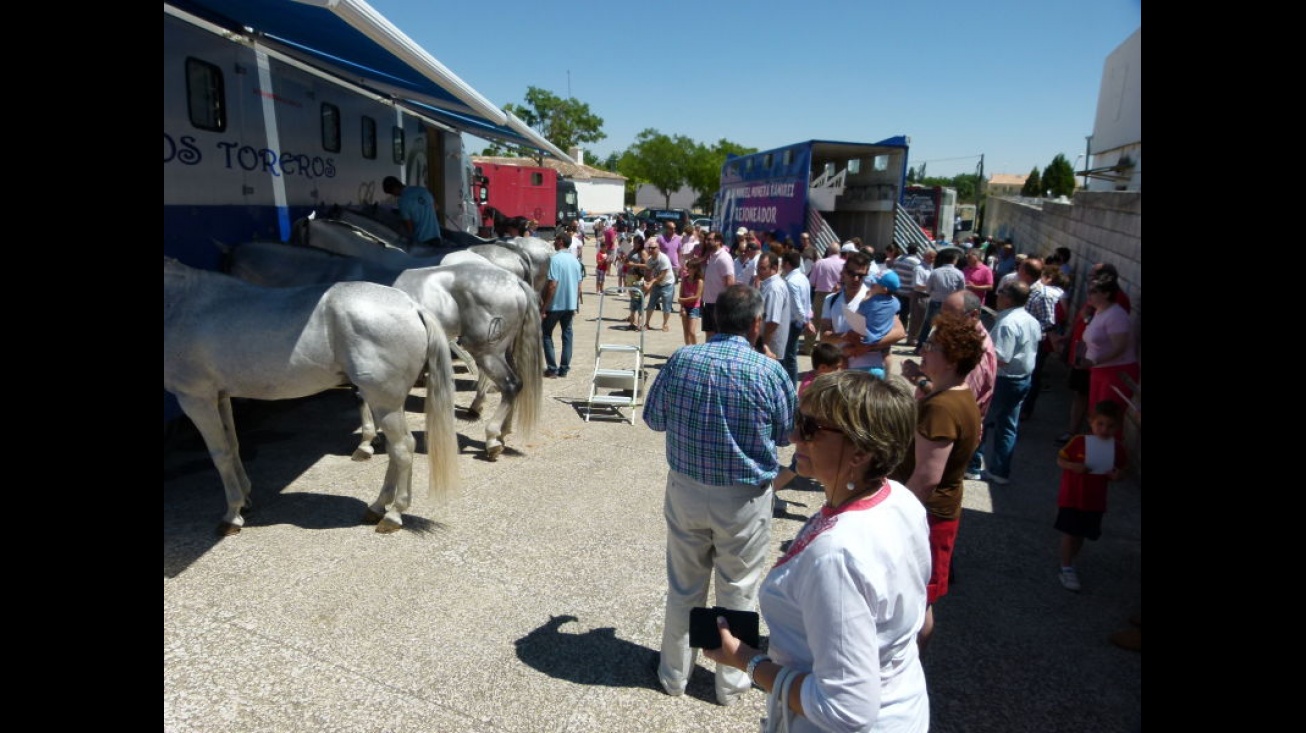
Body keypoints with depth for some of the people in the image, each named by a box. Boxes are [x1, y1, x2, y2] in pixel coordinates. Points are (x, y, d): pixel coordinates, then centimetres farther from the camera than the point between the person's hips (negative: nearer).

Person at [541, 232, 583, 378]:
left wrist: (544, 306, -15)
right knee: (567, 334, 11)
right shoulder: (575, 260, 7)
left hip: (555, 304, -6)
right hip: (570, 304, 6)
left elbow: (552, 285, -20)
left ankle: (552, 368, 3)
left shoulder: (555, 259, -15)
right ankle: (564, 368, 11)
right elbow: (579, 285, 10)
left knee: (546, 333, 8)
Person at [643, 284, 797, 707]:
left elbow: (653, 419, 2)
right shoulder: (769, 371, -16)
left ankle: (675, 673, 37)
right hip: (745, 499, -2)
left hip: (686, 491, 2)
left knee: (683, 586, 19)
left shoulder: (681, 360, -9)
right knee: (738, 591, 17)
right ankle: (731, 682, 34)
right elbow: (787, 434, -1)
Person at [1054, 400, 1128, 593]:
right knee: (1069, 534, 2)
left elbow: (1121, 470, 8)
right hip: (1071, 498, -3)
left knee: (1081, 535, 15)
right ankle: (1067, 569, 15)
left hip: (1095, 501, 3)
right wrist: (1074, 466, -25)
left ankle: (1070, 563, 35)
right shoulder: (1079, 442, -14)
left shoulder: (1117, 449, -5)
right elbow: (1060, 459, -6)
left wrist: (1118, 475, -15)